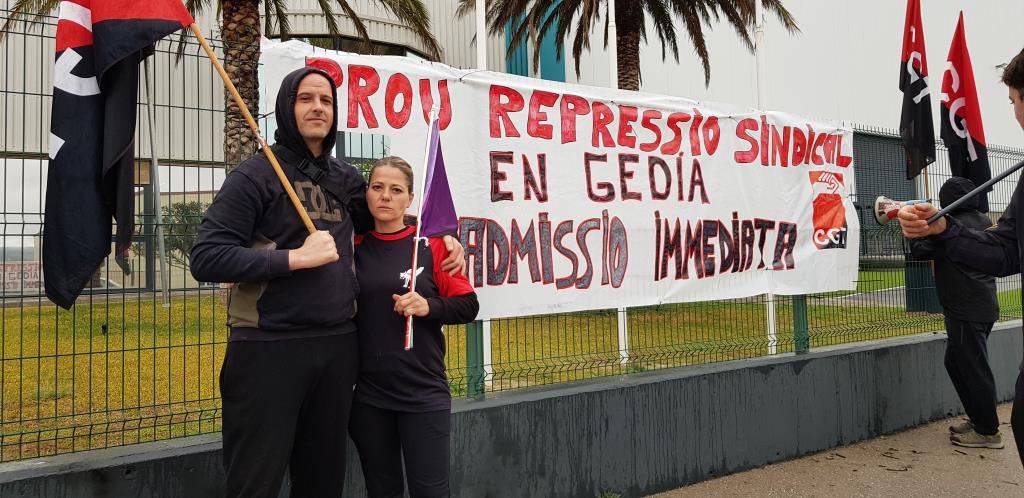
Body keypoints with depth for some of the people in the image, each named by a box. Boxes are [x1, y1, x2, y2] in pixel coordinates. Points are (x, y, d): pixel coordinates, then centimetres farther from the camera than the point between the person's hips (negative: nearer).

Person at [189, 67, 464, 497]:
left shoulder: (346, 179, 11)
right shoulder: (255, 174, -5)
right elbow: (206, 258, -13)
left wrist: (440, 237, 13)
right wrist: (296, 257, -17)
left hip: (337, 346, 6)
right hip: (268, 348, -5)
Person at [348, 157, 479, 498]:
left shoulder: (430, 244, -4)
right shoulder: (353, 248, 4)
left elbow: (468, 306, -3)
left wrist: (428, 306, -18)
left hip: (423, 393, -3)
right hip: (367, 394, 3)